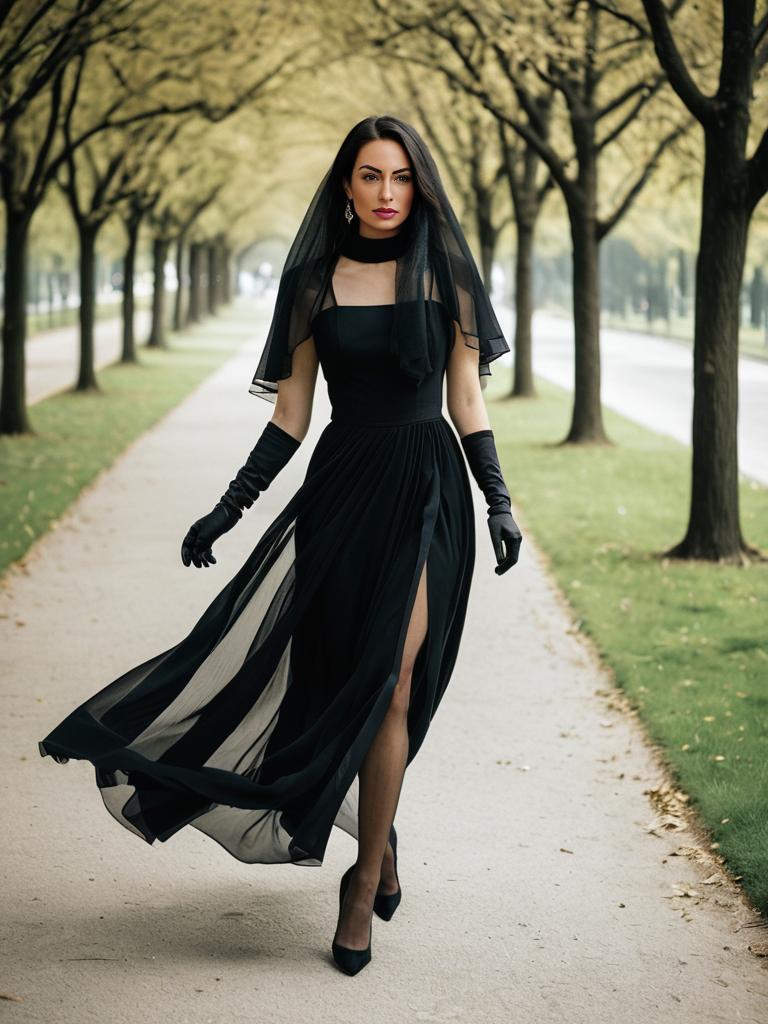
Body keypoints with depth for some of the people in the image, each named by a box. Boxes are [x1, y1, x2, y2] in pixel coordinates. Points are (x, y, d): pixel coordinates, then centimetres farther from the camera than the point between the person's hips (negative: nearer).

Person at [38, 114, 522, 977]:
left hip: (426, 491, -2)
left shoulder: (442, 274, 3)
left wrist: (499, 502, 0)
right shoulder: (315, 280, 6)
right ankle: (377, 842, 24)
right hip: (341, 485, 2)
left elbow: (466, 401, 6)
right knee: (343, 676, -1)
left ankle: (365, 876, 3)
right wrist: (229, 508, 5)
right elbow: (291, 413, 8)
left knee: (386, 683, -9)